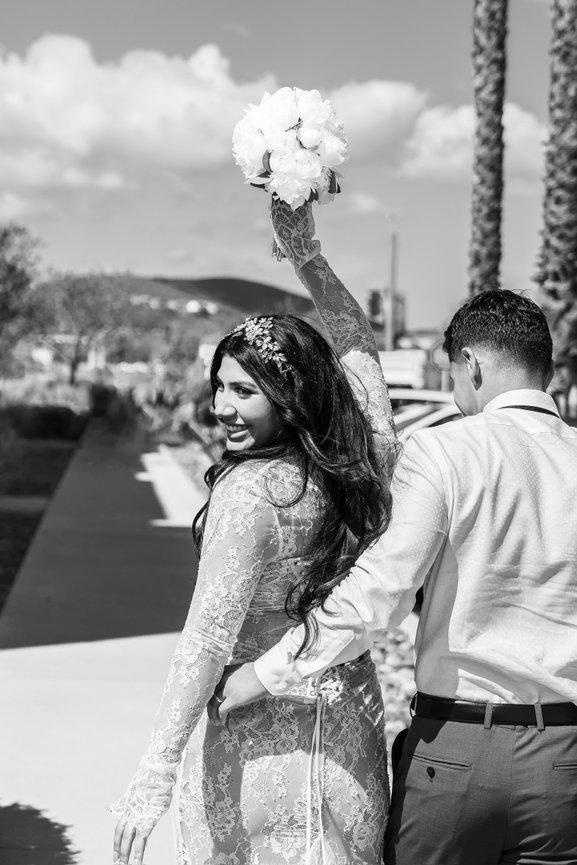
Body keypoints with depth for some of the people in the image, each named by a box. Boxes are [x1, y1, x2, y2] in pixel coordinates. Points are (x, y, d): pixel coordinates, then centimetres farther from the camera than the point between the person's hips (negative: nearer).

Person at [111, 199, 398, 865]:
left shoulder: (250, 491, -21)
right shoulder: (362, 459, -2)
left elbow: (208, 639, -26)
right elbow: (357, 342, 16)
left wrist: (155, 775, -26)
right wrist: (306, 253, 17)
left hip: (261, 729, -7)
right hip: (348, 716, 7)